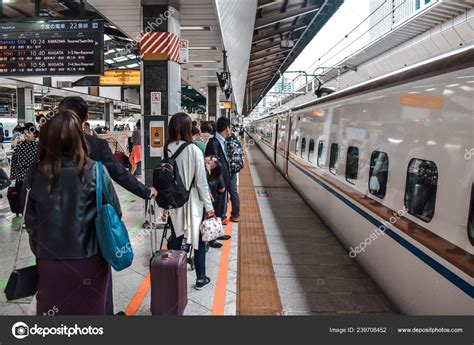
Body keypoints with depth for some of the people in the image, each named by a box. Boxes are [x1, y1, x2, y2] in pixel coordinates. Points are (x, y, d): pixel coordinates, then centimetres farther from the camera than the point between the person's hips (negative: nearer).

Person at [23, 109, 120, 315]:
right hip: (89, 261, -2)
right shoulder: (94, 171, -15)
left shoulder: (36, 174, -9)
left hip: (50, 262, 2)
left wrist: (40, 253, 14)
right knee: (88, 311, 17)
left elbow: (30, 221, 0)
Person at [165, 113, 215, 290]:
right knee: (198, 240, 12)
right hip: (193, 201, -3)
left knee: (175, 238, 18)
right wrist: (209, 206, -6)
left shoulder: (166, 149, -7)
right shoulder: (194, 150, -17)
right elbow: (201, 181, -14)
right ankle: (200, 278, 23)